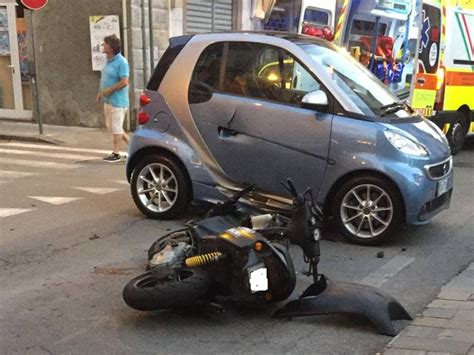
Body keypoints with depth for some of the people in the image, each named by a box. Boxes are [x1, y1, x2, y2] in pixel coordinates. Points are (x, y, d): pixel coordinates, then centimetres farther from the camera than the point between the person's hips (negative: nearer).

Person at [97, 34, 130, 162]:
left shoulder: (121, 62, -16)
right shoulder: (108, 61, 11)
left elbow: (124, 82, -22)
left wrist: (108, 90, -19)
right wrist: (101, 92, 9)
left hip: (118, 100, -10)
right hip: (108, 100, 10)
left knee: (116, 127, -2)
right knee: (111, 126, 15)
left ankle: (115, 153, 7)